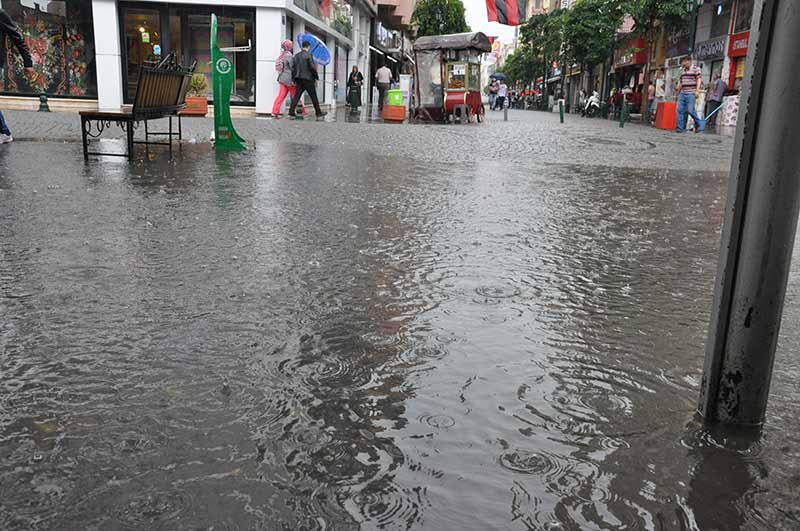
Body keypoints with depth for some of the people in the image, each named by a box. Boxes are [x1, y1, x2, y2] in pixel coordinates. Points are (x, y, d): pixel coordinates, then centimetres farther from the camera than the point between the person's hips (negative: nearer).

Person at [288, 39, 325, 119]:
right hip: (308, 79, -6)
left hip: (299, 79, 6)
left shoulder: (296, 56, 11)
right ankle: (318, 113, 10)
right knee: (313, 97, 3)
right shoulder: (308, 55, -9)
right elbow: (312, 67, -13)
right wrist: (316, 77, -1)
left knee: (296, 96, 4)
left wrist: (293, 79, 14)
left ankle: (291, 112, -4)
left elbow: (293, 68, 11)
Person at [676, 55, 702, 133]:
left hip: (691, 93, -7)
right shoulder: (683, 71, 19)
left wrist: (697, 90, -20)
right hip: (682, 93, 7)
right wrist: (678, 93, 23)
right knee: (680, 110, -3)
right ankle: (680, 128, -2)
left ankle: (698, 123, 11)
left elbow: (699, 79, -9)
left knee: (690, 110, -11)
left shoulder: (695, 69, -1)